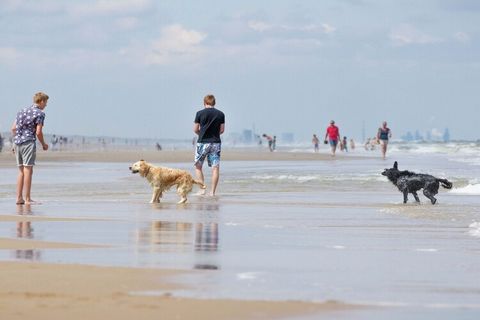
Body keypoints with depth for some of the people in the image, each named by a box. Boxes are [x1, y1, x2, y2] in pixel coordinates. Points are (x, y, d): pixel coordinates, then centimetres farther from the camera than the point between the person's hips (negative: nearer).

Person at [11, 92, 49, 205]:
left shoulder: (22, 111, 17)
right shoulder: (40, 113, -4)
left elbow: (13, 128, 14)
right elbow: (38, 132, -10)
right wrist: (43, 144, 4)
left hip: (17, 142, 7)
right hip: (28, 142, -7)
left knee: (21, 171, 12)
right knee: (28, 170, -5)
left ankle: (19, 198, 11)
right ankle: (27, 199, -6)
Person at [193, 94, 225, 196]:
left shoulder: (200, 113, -5)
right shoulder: (220, 114, 1)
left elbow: (195, 129, -2)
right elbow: (222, 130, 5)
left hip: (203, 142, -2)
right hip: (216, 142, 2)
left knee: (198, 166, 10)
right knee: (215, 168, 3)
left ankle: (202, 189, 1)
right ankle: (213, 192, -1)